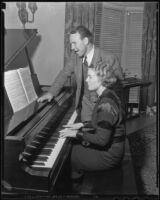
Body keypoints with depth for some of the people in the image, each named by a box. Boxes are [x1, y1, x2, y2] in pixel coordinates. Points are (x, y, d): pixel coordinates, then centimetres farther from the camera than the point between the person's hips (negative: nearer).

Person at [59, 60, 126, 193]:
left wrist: (77, 134, -20)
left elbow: (102, 140, -28)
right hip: (112, 148, 9)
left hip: (108, 155, -9)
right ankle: (76, 182, 27)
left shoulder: (106, 105, -28)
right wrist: (81, 125, 7)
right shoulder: (107, 96, 2)